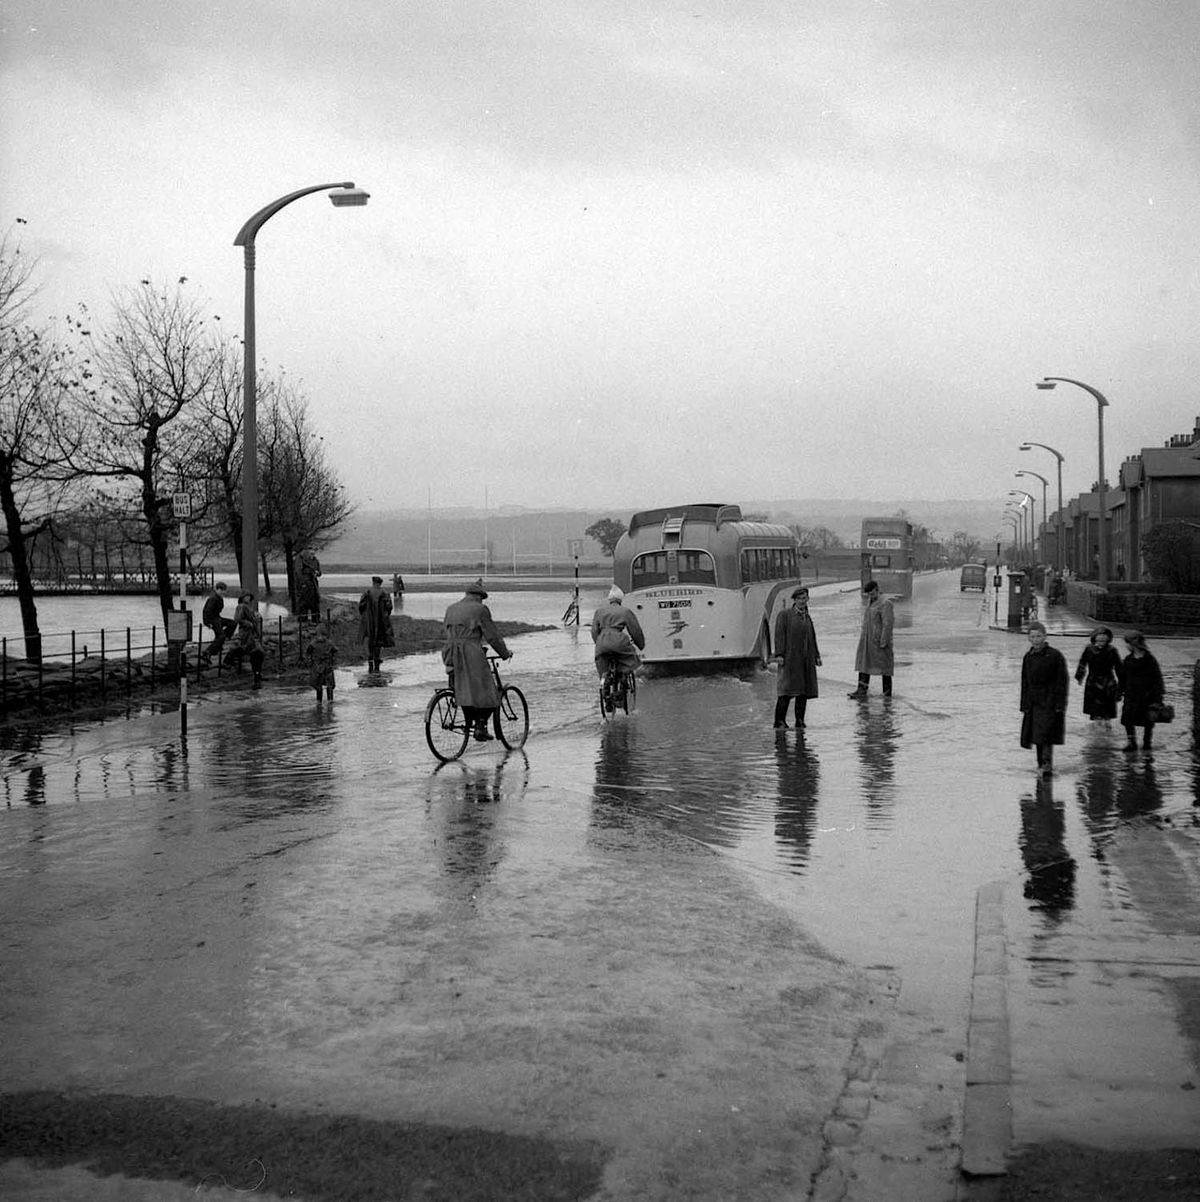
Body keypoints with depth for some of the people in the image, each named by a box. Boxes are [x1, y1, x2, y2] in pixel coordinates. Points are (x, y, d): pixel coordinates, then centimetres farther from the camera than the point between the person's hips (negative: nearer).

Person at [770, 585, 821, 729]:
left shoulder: (807, 617, 18)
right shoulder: (784, 614, 0)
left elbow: (812, 639, 22)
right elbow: (779, 635, -7)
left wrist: (816, 656, 14)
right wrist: (779, 654, -15)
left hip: (806, 660, 6)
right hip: (790, 658, -6)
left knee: (804, 690, 4)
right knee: (786, 691, -10)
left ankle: (800, 722, 9)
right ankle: (780, 721, -7)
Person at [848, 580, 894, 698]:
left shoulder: (885, 603, -14)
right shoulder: (871, 601, 13)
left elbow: (888, 623, -18)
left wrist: (883, 642, -20)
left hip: (880, 640, -8)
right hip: (867, 639, 8)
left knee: (884, 665, 1)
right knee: (864, 662, 2)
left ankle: (887, 692, 9)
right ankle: (862, 690, 0)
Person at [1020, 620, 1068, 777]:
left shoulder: (1055, 655, -7)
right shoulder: (1028, 657, 9)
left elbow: (1063, 681, -6)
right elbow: (1025, 683, 13)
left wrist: (1060, 704, -11)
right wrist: (1024, 706, 9)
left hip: (1050, 702, -5)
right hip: (1033, 702, 5)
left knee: (1046, 735, -12)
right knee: (1037, 736, 9)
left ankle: (1047, 764, -11)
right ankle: (1042, 764, 18)